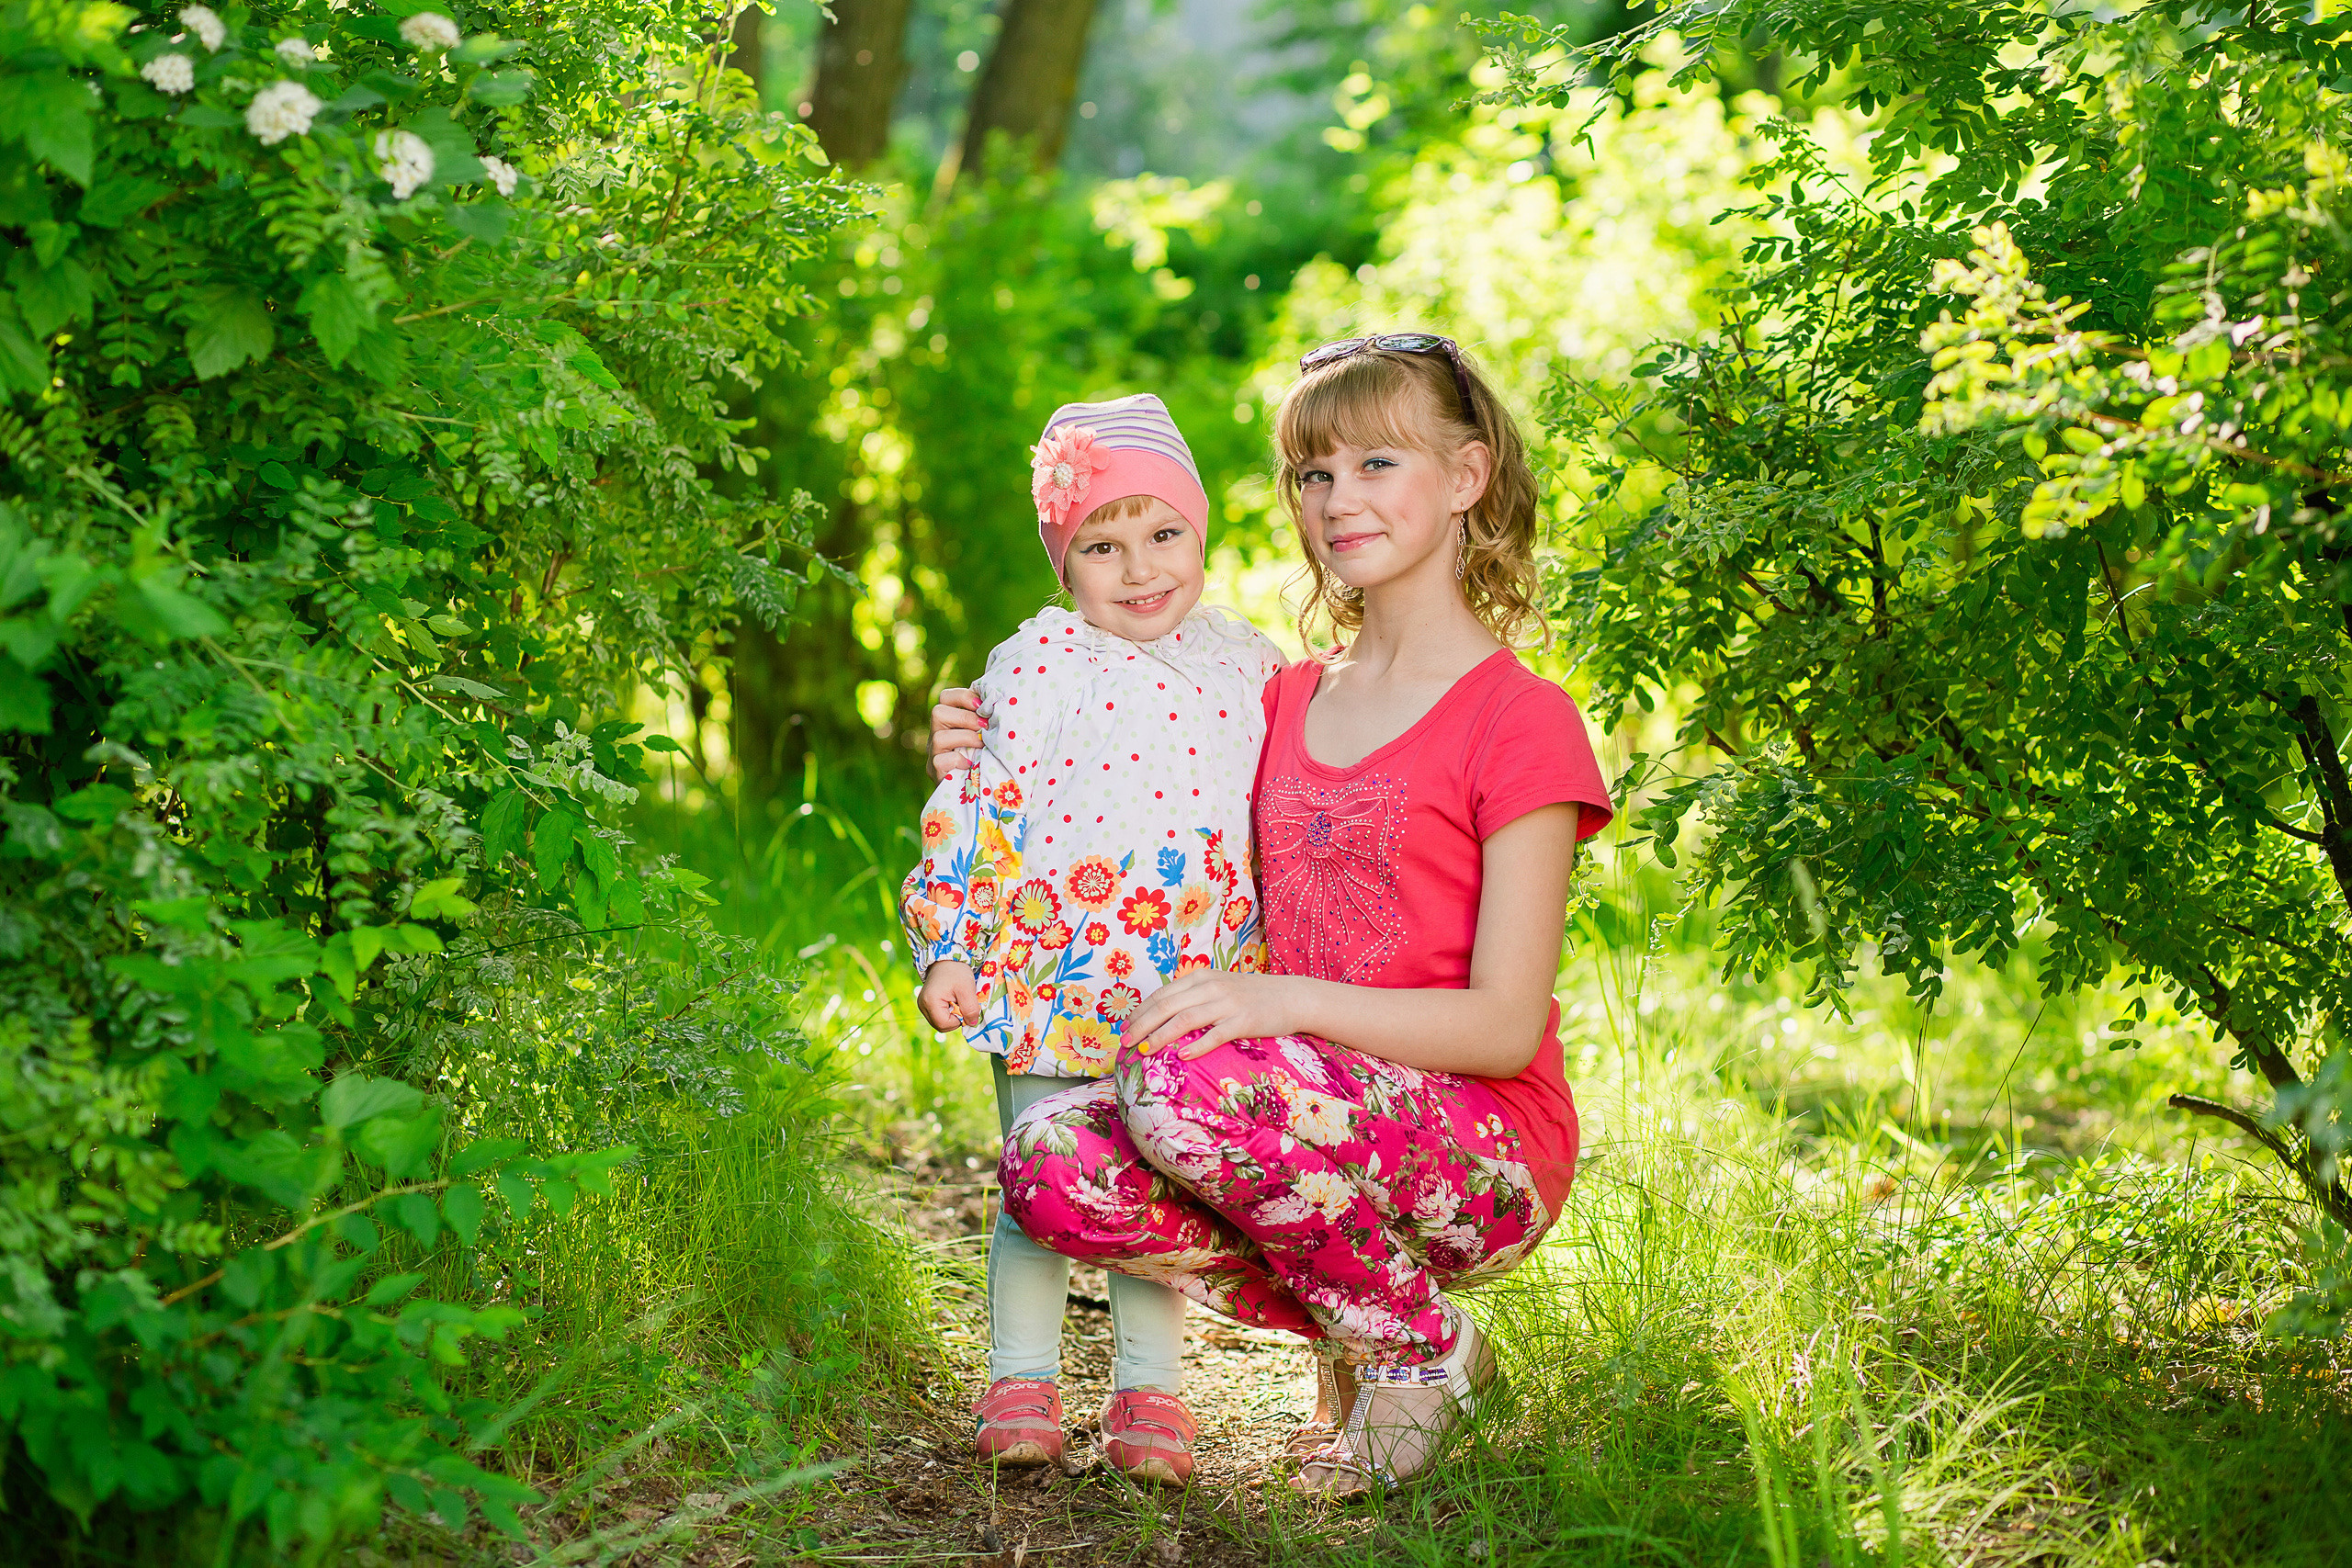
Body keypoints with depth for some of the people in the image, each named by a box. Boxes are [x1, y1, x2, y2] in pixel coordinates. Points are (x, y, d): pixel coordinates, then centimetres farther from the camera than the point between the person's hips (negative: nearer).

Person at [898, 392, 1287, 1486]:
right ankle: (1022, 1383, 16)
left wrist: (1277, 975, 18)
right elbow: (980, 806, -4)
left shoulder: (1246, 666, 8)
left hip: (1190, 992, 3)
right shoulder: (1040, 666, -4)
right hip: (1053, 978, -3)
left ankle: (1148, 1389, 18)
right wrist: (948, 951, -8)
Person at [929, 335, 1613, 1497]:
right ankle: (1354, 1322, 2)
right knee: (1051, 1167, -21)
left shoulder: (1519, 720, -6)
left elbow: (1505, 1027, -13)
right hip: (1315, 1133, 6)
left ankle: (1423, 1347, -6)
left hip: (1486, 1158, -6)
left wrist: (1285, 998, -26)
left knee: (1189, 1086, -32)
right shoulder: (1281, 704, 14)